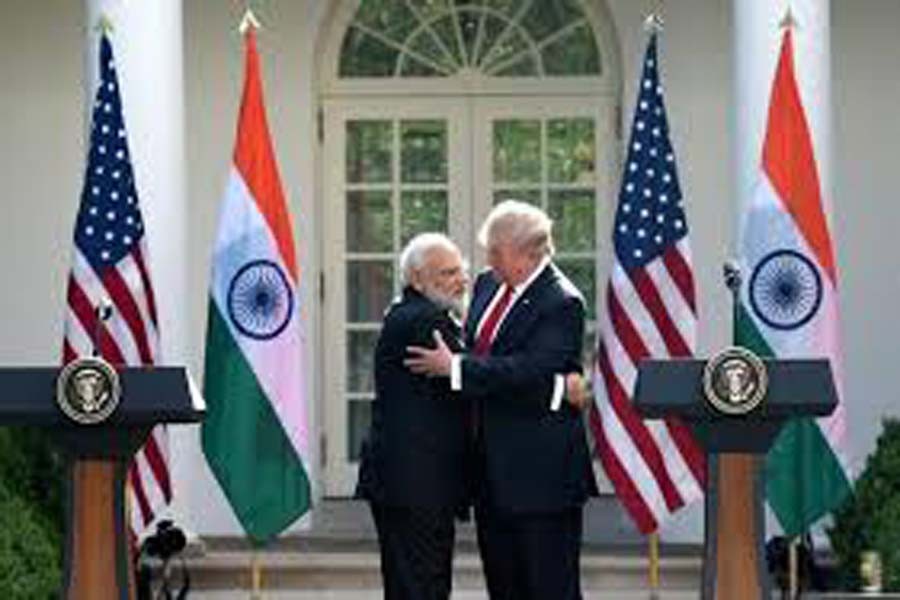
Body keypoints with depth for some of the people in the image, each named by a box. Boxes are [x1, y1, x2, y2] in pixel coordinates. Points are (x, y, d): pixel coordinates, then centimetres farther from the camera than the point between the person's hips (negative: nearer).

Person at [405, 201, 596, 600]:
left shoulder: (561, 303, -16)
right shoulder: (488, 284, 10)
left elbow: (527, 370, -24)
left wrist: (454, 367, -20)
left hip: (540, 466, -9)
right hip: (492, 461, 9)